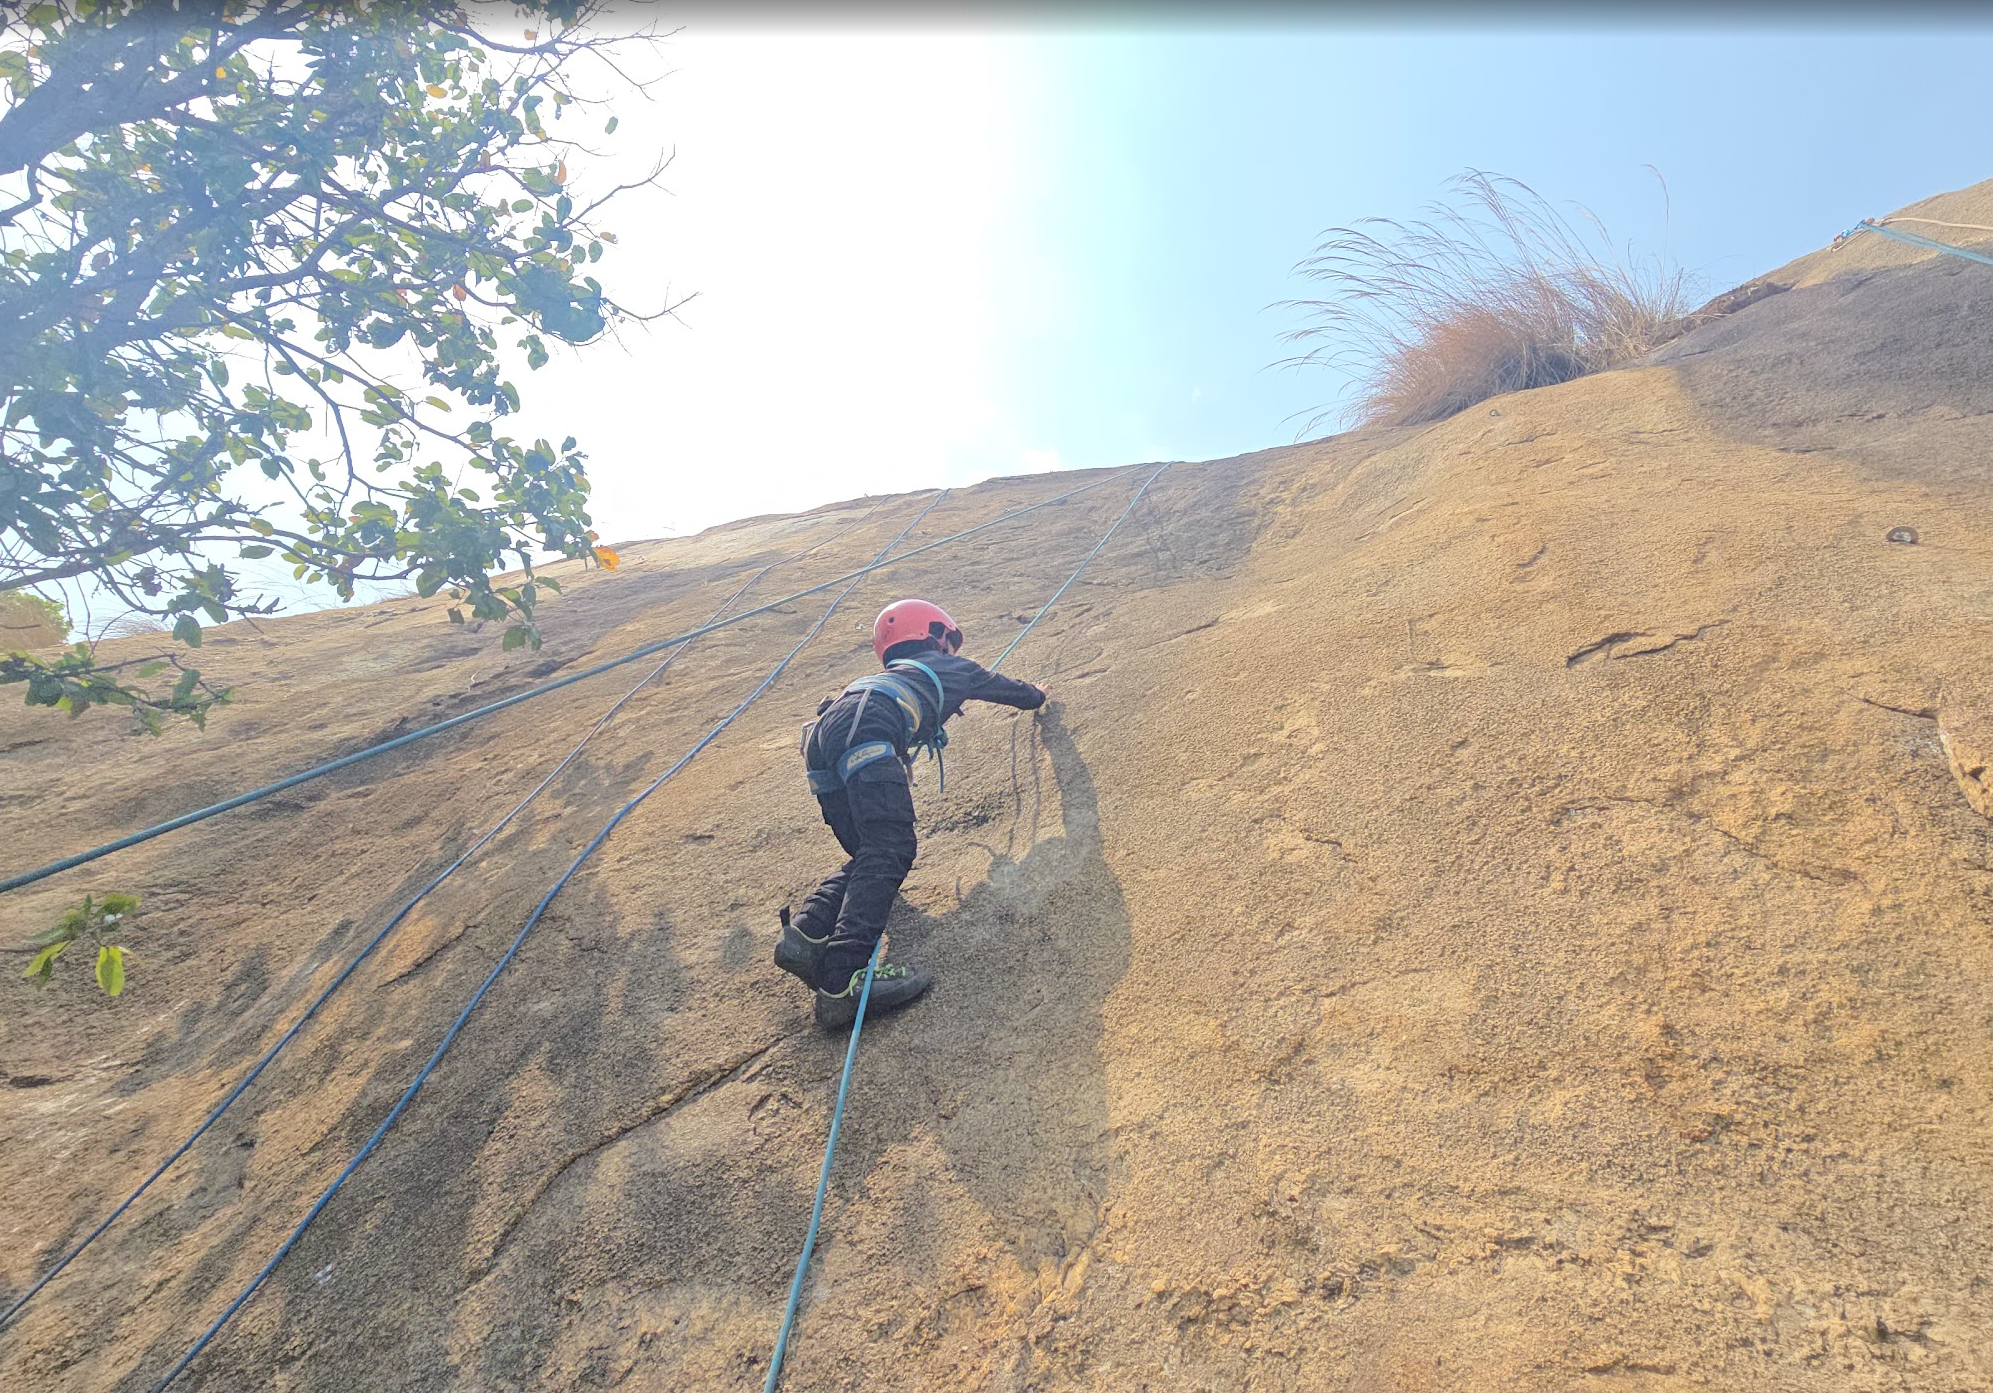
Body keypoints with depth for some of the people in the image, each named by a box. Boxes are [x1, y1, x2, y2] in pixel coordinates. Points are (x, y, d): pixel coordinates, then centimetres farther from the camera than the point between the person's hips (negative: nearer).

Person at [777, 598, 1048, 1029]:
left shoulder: (896, 673, 42)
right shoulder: (952, 667, 30)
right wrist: (1036, 693, 67)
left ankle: (805, 933, -10)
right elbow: (1012, 691, 46)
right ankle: (842, 977, -37)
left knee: (870, 854, 11)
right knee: (889, 851, -20)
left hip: (820, 739, 8)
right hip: (863, 734, -8)